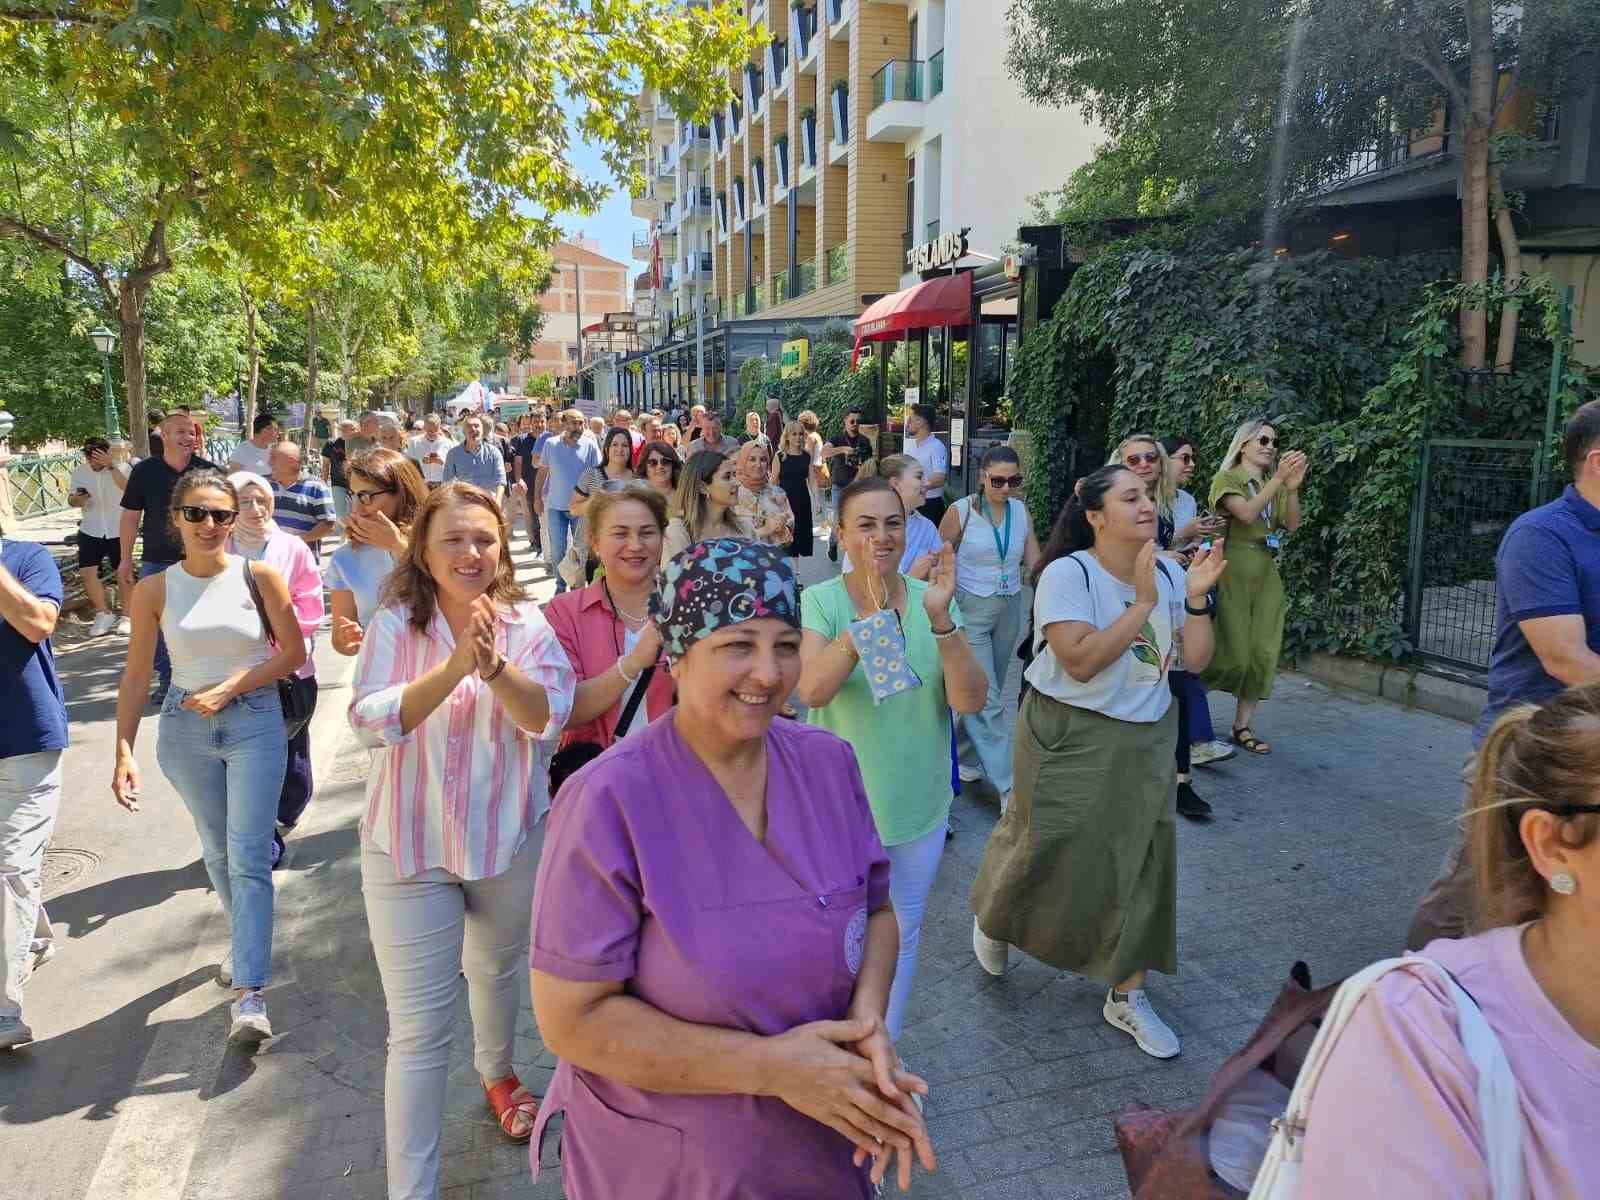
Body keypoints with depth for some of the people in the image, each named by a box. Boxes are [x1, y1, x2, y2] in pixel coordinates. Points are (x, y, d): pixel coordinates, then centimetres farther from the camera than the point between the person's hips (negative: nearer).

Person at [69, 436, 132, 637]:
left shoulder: (121, 467, -11)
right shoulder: (79, 471, 2)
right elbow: (71, 501, 11)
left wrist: (111, 466, -35)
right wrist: (78, 498, -13)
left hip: (118, 531, -3)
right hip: (91, 531, 3)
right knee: (87, 572, -3)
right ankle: (104, 613, 14)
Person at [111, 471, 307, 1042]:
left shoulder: (259, 576, -7)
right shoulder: (155, 589, -2)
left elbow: (293, 652, -4)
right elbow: (136, 675, 1)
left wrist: (229, 689, -14)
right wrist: (124, 751, -6)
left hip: (255, 723, -2)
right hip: (185, 729, 3)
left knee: (248, 857, -7)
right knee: (218, 851, 18)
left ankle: (249, 993, -5)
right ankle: (246, 940, 42)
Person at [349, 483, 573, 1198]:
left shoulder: (526, 623, -7)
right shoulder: (395, 625, -10)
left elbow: (547, 717, -17)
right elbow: (369, 722, -20)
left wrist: (494, 664, -34)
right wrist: (455, 666, -32)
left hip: (509, 838, 2)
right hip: (410, 846, -2)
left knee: (497, 970, 27)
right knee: (418, 1030, 1)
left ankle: (497, 1072, 56)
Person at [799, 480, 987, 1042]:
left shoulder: (932, 599, -7)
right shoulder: (821, 601, -14)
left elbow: (970, 700, -16)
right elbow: (812, 691, -29)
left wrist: (940, 620, -30)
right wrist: (870, 618, -39)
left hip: (919, 803, 3)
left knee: (902, 933, 20)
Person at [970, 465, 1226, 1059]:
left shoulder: (1168, 572, 0)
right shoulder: (1067, 573, -16)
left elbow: (1197, 659, 1)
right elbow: (1080, 661, -26)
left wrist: (1197, 598, -12)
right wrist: (1143, 604, -26)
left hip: (1146, 738, 5)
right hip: (1071, 737, -5)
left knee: (1141, 858, 7)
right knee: (1047, 847, 5)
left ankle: (1127, 995, 23)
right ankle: (992, 918, 40)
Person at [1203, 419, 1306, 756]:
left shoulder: (1275, 485, 16)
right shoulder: (1227, 479, -1)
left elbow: (1292, 525, 2)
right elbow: (1247, 514, -18)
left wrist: (1292, 487, -12)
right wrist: (1278, 479, -23)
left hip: (1267, 575, 6)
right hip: (1234, 572, -6)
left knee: (1263, 652, 3)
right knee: (1233, 653, -10)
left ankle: (1242, 727, 10)